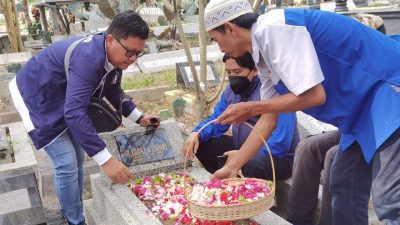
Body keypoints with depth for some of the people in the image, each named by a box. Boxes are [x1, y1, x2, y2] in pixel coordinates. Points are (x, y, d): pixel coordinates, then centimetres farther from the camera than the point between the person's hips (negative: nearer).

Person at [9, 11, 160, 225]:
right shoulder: (88, 58, -37)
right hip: (35, 98, -9)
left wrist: (139, 117, 4)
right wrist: (106, 160, -48)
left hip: (60, 100, 9)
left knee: (76, 159, 14)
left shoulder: (112, 56, -8)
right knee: (67, 164, -11)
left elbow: (114, 93, 12)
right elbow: (74, 113, -46)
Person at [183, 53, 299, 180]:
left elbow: (280, 142, -29)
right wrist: (196, 134, -11)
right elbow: (216, 121, 10)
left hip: (278, 157, -8)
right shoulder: (232, 90, 3)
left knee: (254, 165, -39)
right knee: (201, 144, -2)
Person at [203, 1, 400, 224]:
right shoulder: (265, 57, 8)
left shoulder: (275, 27, -22)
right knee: (345, 186, 15)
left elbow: (314, 95, -25)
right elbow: (268, 120, 12)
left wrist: (250, 109, -15)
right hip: (365, 105, 10)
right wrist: (232, 167, 13)